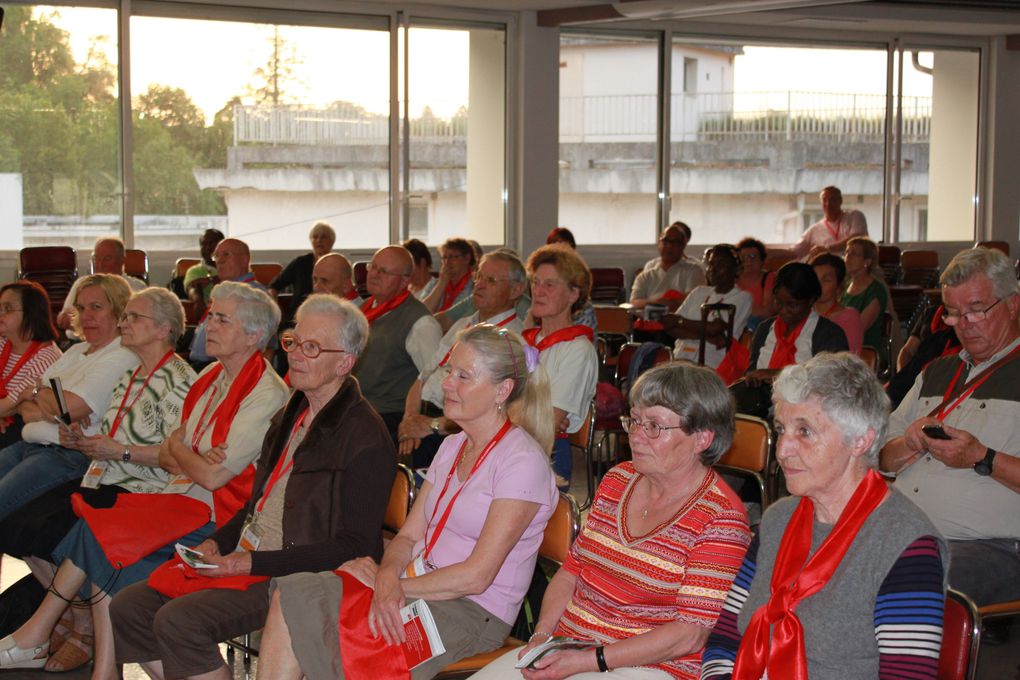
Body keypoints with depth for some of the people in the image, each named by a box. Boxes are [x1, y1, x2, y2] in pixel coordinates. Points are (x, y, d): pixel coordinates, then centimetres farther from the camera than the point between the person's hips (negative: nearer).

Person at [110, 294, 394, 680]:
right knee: (128, 609, -2)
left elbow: (356, 546, -17)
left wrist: (255, 564, -18)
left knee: (179, 620, -26)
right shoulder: (290, 416, 16)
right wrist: (217, 543, 5)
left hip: (298, 576, -9)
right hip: (245, 559, 9)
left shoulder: (365, 438, -13)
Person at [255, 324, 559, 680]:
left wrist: (382, 581, -11)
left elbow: (476, 576, -16)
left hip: (474, 611, -8)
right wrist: (388, 576, -12)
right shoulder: (453, 446, 16)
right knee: (290, 596, -16)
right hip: (414, 586, 8)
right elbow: (408, 536, 12)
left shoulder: (522, 460, -12)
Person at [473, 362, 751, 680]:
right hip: (566, 650, 7)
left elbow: (691, 634, -16)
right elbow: (572, 569, 15)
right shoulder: (617, 480, 11)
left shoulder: (721, 518, -12)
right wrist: (542, 635, -3)